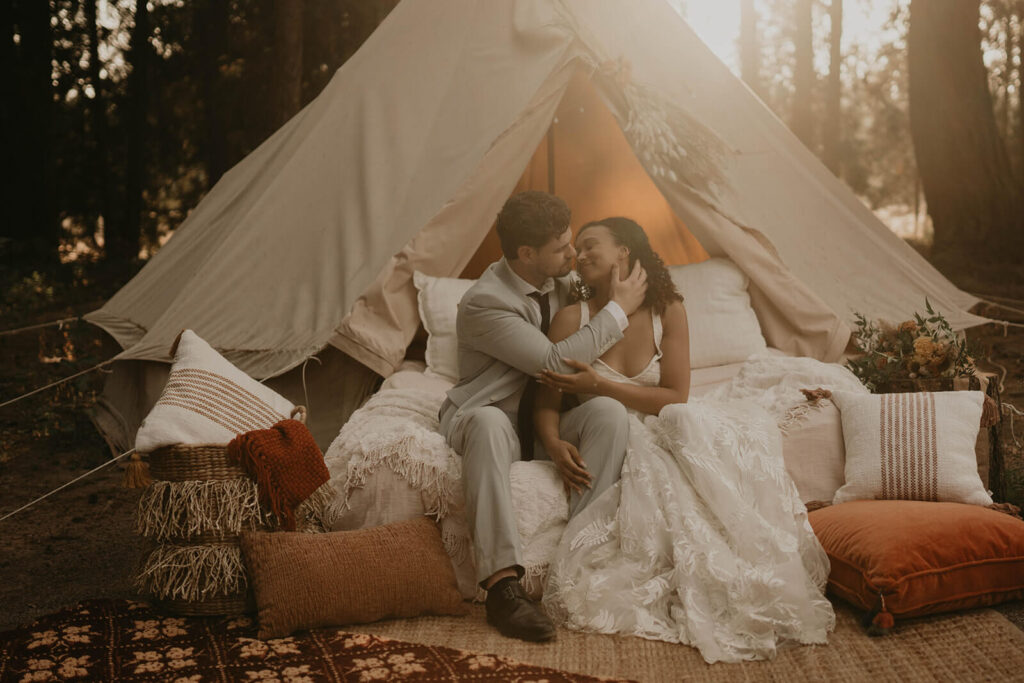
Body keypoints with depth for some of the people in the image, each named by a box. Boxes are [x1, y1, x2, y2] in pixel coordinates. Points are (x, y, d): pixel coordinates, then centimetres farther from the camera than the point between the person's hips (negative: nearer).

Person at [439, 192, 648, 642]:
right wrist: (618, 310, -18)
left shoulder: (562, 283, 3)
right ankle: (502, 584, -46)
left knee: (609, 411, -26)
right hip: (489, 416, -5)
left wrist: (555, 437, -13)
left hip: (548, 421, 5)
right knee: (489, 423, -41)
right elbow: (555, 361, -27)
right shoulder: (483, 304, -20)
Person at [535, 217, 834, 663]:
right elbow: (546, 404, -2)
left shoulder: (667, 310, 1)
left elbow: (675, 398, -6)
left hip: (661, 430, 2)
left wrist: (599, 385, -16)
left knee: (745, 424, -28)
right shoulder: (572, 318, -2)